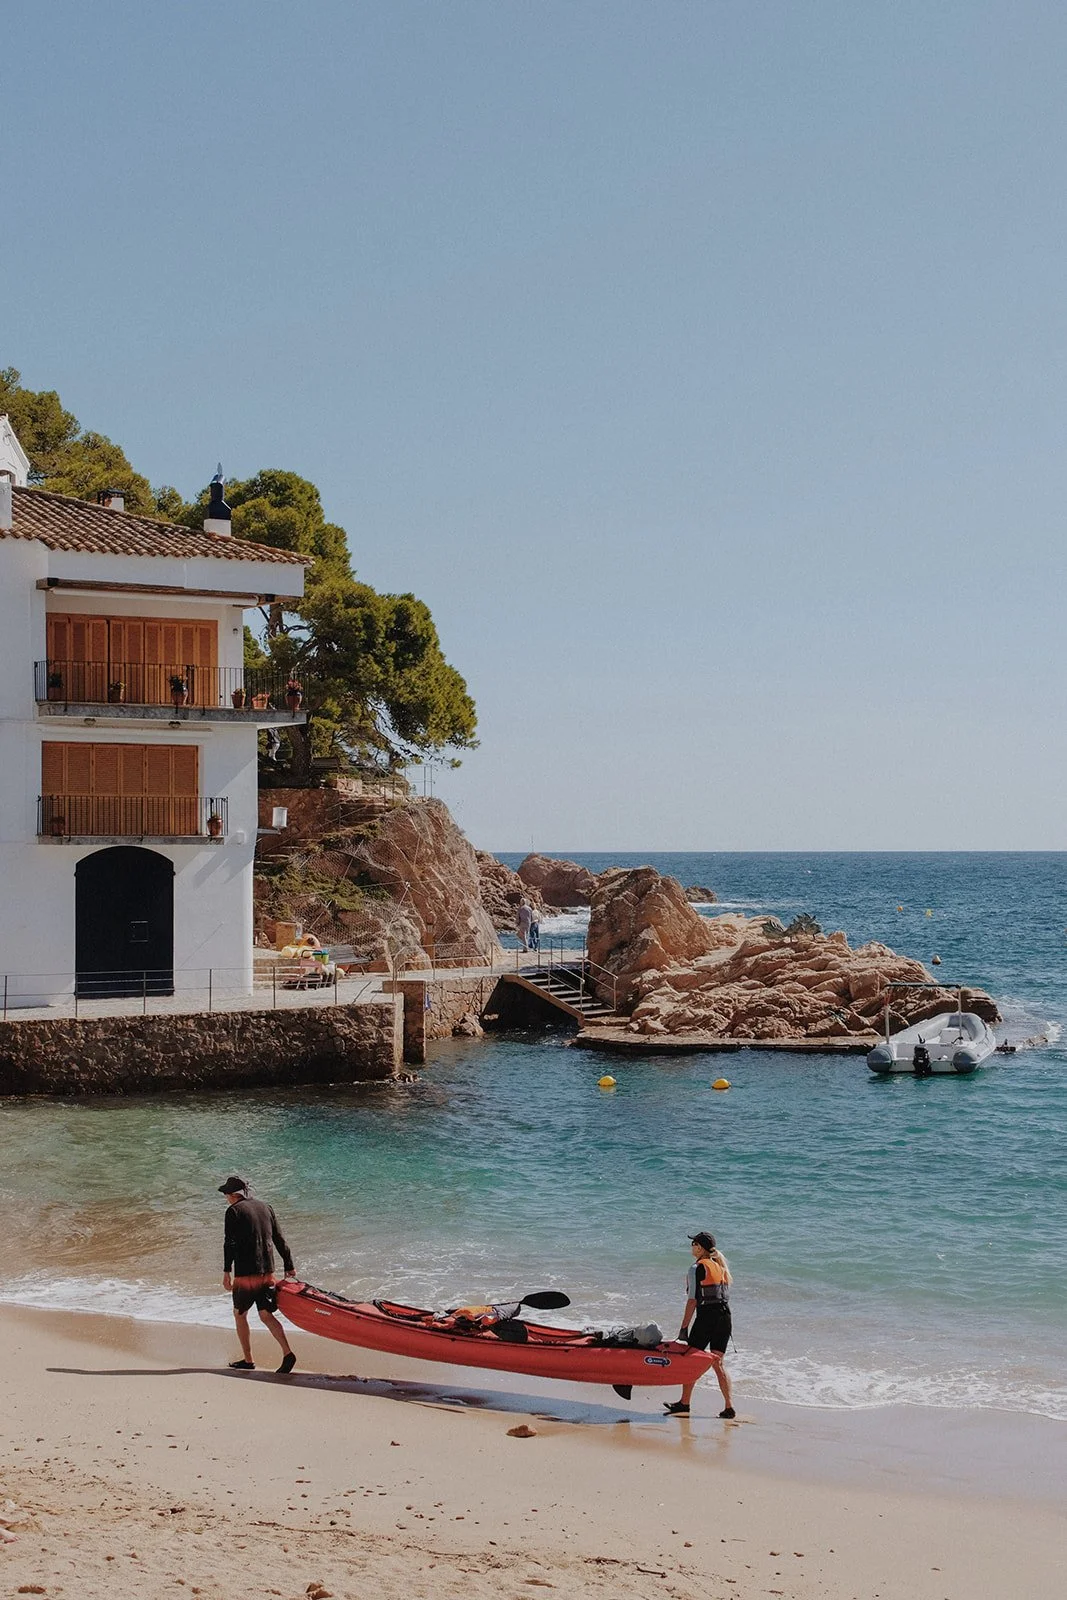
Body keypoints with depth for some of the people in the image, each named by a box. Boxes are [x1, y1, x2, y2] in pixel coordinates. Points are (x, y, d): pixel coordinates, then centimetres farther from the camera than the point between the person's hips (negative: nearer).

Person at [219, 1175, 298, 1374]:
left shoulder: (234, 1211, -4)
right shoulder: (265, 1207, 14)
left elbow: (230, 1243, -12)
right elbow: (279, 1240, 15)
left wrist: (227, 1271, -12)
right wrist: (288, 1266, 20)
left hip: (246, 1273, -5)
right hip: (267, 1271, 6)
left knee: (239, 1314, 11)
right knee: (266, 1315, 8)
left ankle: (248, 1361, 10)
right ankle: (287, 1353, -9)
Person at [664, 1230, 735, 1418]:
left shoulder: (697, 1269, -6)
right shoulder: (721, 1267, 15)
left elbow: (693, 1300, -11)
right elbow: (726, 1295, 15)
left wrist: (684, 1327, -9)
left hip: (706, 1317, -7)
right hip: (725, 1317, 7)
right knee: (718, 1363, 10)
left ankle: (684, 1404, 11)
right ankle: (729, 1407, 3)